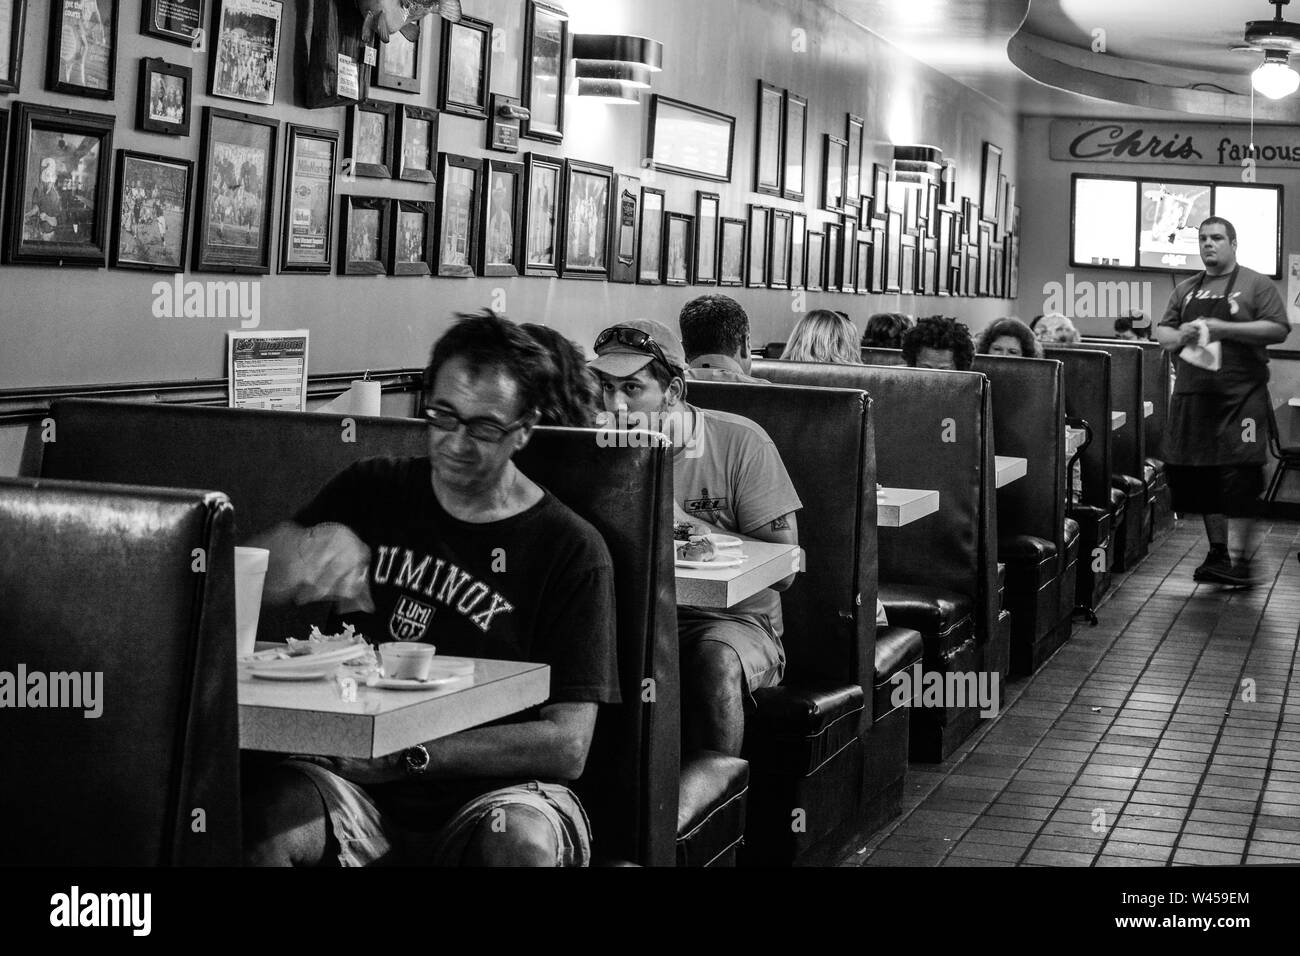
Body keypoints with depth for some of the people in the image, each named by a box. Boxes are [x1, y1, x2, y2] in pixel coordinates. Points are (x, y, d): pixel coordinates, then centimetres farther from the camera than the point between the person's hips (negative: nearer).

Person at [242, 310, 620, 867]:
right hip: (360, 783, 2)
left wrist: (408, 755, -15)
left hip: (492, 792, -1)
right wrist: (313, 549, -18)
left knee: (522, 841, -35)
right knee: (266, 818, -30)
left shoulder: (570, 549, -1)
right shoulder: (370, 493, 11)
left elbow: (566, 746, -8)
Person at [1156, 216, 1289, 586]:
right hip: (1192, 396, 5)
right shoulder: (1185, 289, 17)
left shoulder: (1255, 285, 2)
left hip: (1241, 398, -5)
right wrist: (1179, 336, -6)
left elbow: (1278, 330, -8)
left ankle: (1241, 562, -7)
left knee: (1240, 479, -10)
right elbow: (1162, 333, 17)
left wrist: (1223, 329, -15)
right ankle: (1217, 552, 21)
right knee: (1199, 478, 8)